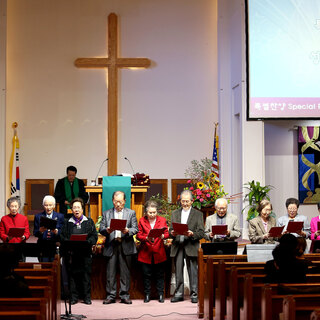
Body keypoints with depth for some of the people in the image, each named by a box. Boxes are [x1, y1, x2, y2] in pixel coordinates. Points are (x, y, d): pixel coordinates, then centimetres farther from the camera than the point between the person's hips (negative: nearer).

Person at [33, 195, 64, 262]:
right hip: (43, 247, 0)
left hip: (55, 246, 0)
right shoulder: (38, 216, 10)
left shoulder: (60, 216, 9)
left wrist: (56, 232, -19)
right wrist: (40, 231, -16)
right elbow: (35, 233, 5)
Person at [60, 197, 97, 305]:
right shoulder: (68, 223, 14)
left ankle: (87, 297, 6)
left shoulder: (89, 222, 11)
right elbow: (63, 237, 7)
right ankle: (73, 297, 6)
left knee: (86, 274, -1)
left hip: (85, 253, -1)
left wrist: (86, 242, -14)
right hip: (72, 253, 1)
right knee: (72, 275, 0)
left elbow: (94, 236, 4)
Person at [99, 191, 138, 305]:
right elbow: (101, 229, 6)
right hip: (111, 246, 1)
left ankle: (124, 296, 8)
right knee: (110, 273, 0)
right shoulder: (106, 214, 13)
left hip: (126, 246, 0)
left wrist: (128, 231, -17)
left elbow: (135, 229, 4)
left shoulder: (131, 213, 11)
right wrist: (106, 230, -16)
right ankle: (110, 296, 7)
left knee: (125, 273, 2)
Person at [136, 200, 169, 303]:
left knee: (160, 275, 4)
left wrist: (163, 236, -21)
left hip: (159, 253, 0)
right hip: (146, 253, 0)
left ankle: (161, 295, 13)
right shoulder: (142, 221, 3)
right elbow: (138, 235, -1)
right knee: (147, 275, 5)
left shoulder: (162, 220, 5)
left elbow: (167, 233, 2)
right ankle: (147, 295, 15)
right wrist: (146, 238, -21)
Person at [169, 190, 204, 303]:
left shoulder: (198, 214, 6)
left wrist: (192, 234, -20)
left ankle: (194, 294, 5)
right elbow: (170, 229, 13)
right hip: (177, 246, 3)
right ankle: (178, 293, 14)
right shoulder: (175, 213, 16)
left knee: (193, 271, -2)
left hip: (191, 246, -3)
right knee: (178, 271, 6)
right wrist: (172, 233, -10)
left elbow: (201, 233, 0)